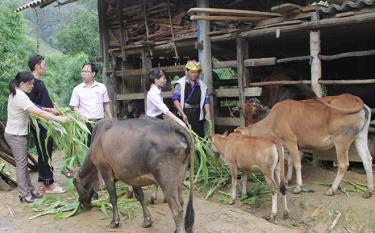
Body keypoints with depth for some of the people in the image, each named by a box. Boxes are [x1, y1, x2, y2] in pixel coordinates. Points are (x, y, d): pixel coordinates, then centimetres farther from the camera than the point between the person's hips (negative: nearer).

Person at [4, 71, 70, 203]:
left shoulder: (16, 94, 9)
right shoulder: (20, 96, -23)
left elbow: (33, 110, 8)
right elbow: (39, 112, -30)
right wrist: (60, 119, -30)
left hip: (17, 134, 10)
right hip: (16, 135, -10)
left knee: (23, 163, 14)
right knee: (21, 165, -2)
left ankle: (29, 190, 21)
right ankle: (25, 195, 7)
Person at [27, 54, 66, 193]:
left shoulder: (39, 82, 15)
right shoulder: (32, 82, -14)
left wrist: (54, 108, 10)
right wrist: (49, 110, -19)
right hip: (40, 124, -10)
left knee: (45, 153, 15)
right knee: (45, 154, -4)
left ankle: (42, 181, 24)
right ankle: (49, 184, 2)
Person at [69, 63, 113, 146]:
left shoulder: (102, 87, 7)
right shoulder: (77, 89, 4)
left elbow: (106, 104, 11)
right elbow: (75, 107, 3)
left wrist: (111, 120, 6)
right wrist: (80, 116, -15)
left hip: (100, 122, 1)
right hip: (85, 123, -1)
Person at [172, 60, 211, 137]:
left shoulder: (202, 85, 10)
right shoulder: (180, 83, -2)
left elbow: (206, 100, 10)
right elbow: (175, 99, -9)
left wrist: (207, 113, -7)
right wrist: (183, 114, -19)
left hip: (197, 115, 4)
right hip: (184, 114, -4)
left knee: (200, 137, 4)